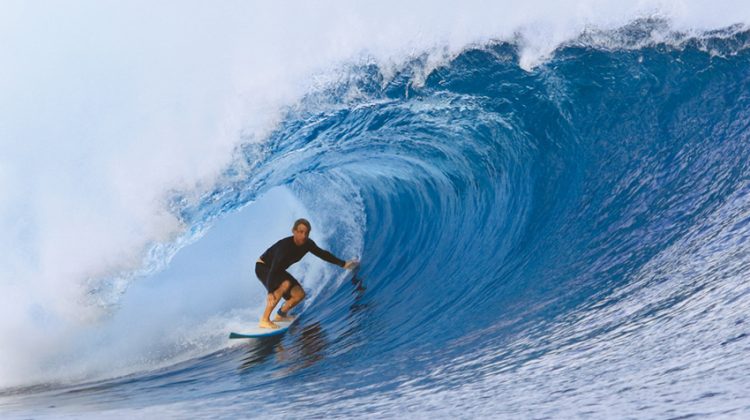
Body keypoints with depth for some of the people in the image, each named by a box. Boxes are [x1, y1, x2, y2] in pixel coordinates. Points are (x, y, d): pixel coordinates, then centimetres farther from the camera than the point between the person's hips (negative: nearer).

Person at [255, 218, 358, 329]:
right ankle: (264, 320, -27)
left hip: (278, 270, 8)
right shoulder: (285, 245, -35)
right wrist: (270, 292, -47)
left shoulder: (307, 244, -15)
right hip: (263, 267, -7)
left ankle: (281, 314, 23)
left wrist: (343, 264, -3)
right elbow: (273, 270, -39)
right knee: (285, 284, -34)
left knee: (299, 294, -2)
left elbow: (322, 254, -1)